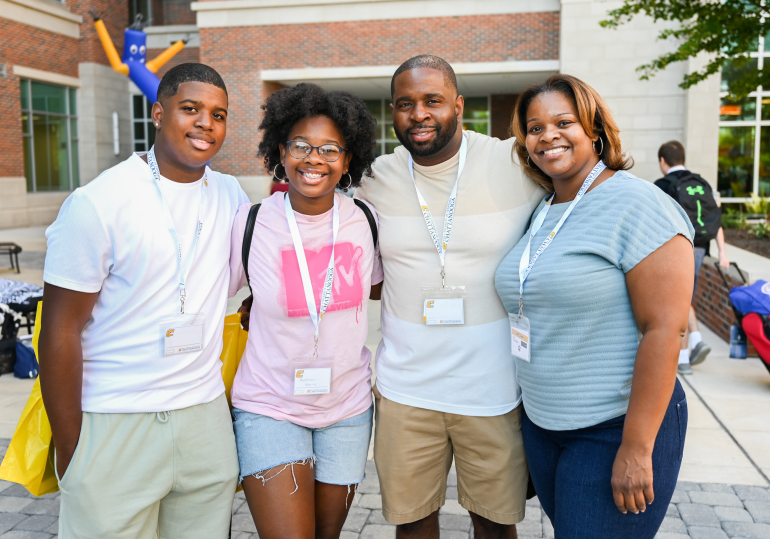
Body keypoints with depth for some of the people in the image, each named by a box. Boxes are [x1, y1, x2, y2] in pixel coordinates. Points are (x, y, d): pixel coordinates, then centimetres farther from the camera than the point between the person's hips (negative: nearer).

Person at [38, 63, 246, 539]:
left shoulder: (231, 194, 5)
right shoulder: (97, 204, -10)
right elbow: (61, 333, -9)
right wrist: (69, 453, -8)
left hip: (206, 416, 5)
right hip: (115, 428, -4)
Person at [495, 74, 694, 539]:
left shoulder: (637, 205, -15)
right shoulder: (539, 212, 8)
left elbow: (665, 329, -20)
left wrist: (636, 448, -20)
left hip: (615, 428, -7)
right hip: (541, 423, 7)